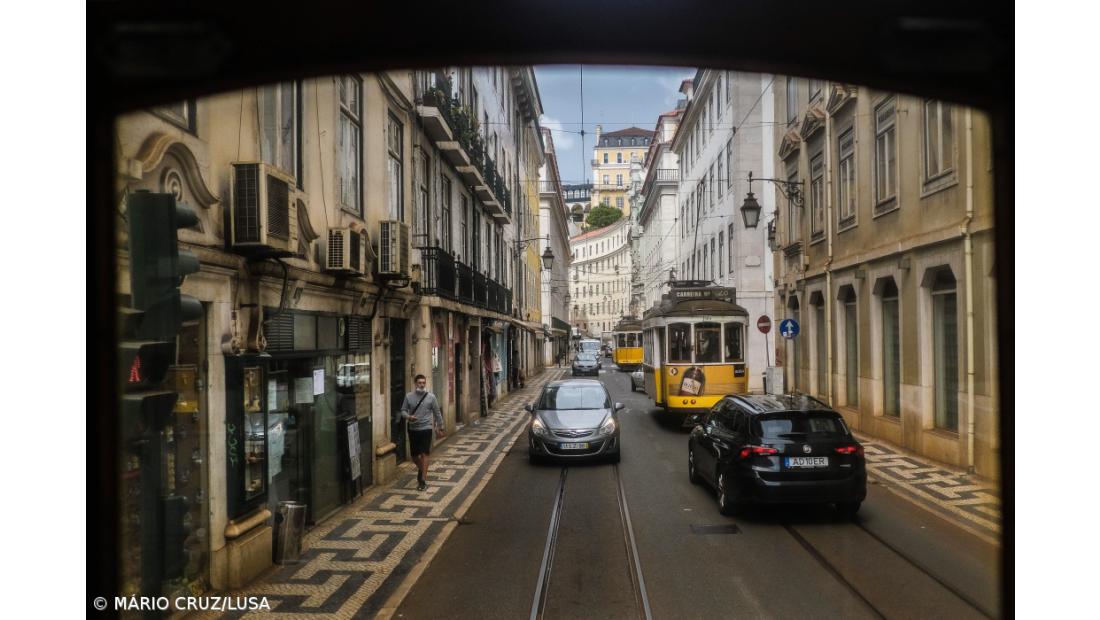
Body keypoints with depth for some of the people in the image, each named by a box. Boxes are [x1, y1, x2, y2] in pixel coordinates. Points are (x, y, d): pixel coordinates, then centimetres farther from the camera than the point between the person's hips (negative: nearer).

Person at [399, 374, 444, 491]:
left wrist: (440, 428, 6)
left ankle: (423, 480, -5)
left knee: (424, 454, -8)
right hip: (413, 429, 3)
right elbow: (403, 410, 4)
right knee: (414, 454, 12)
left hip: (426, 429, -3)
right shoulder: (409, 396, 0)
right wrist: (408, 417, -18)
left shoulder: (431, 397, -4)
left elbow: (437, 413, 3)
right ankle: (421, 469, 42)